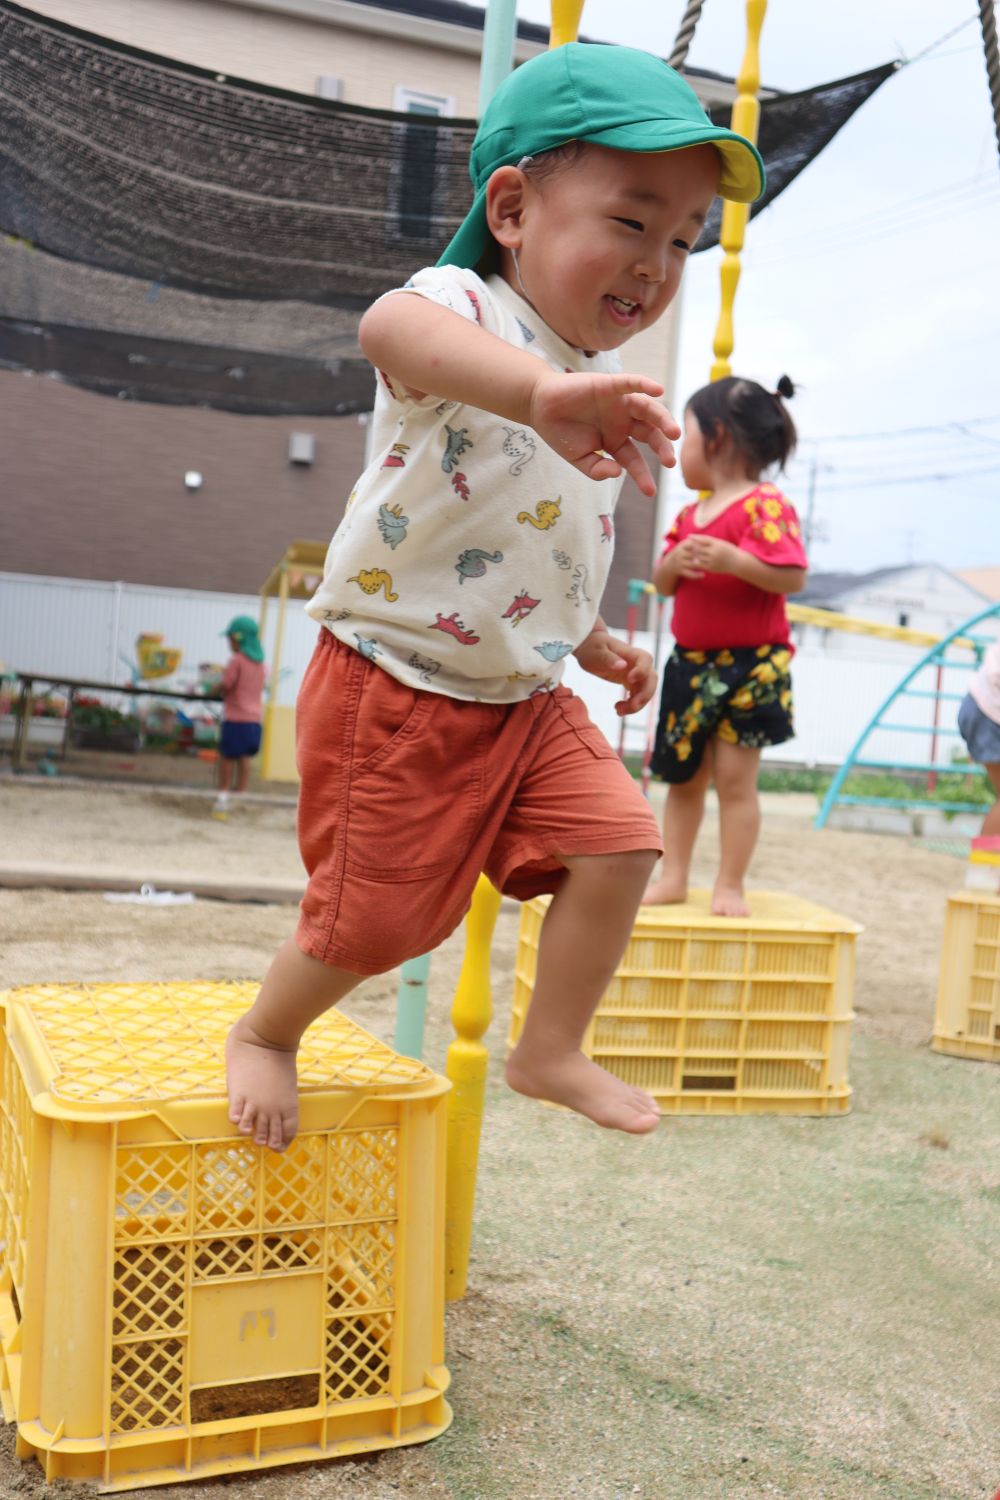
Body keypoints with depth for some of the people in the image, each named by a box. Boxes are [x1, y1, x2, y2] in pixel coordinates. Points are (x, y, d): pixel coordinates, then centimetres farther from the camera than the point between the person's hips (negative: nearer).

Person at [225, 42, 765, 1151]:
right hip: (397, 688, -7)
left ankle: (551, 1052, 16)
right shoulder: (469, 311, -18)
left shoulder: (596, 396, 9)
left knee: (619, 840, -4)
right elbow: (394, 328, -47)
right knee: (375, 914, 1)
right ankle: (264, 1033, 32)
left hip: (526, 695, 7)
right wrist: (540, 389, -65)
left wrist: (594, 643, 19)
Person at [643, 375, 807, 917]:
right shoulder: (692, 513, 10)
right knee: (681, 775, 13)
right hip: (690, 663, 8)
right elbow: (662, 581, 14)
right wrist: (675, 561, -8)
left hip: (749, 666, -8)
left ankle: (729, 886, 8)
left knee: (734, 778, -3)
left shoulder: (765, 506, -13)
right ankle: (673, 876, 23)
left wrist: (730, 558, -31)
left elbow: (792, 576, -22)